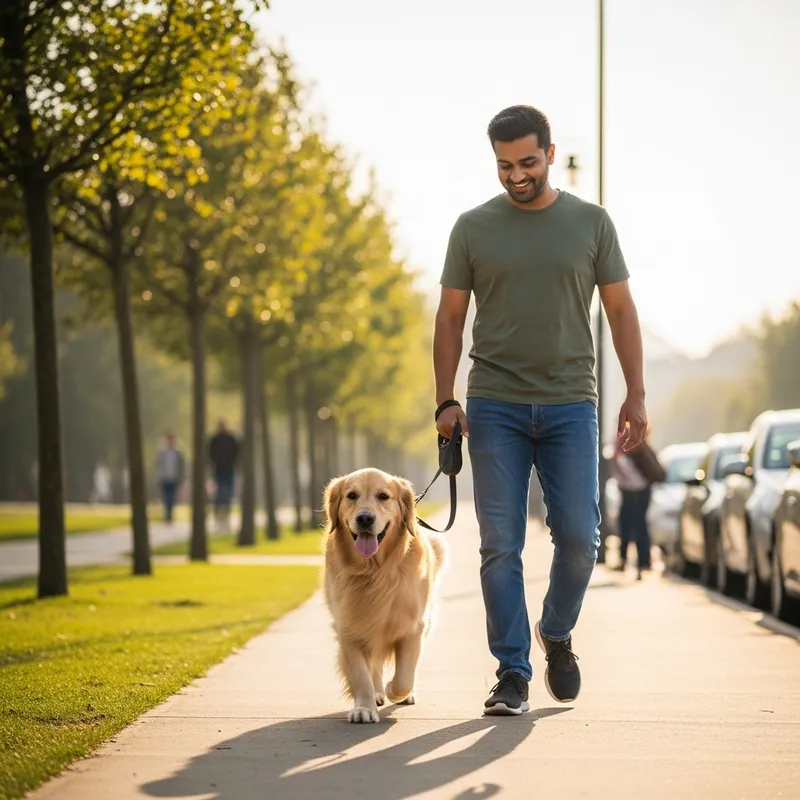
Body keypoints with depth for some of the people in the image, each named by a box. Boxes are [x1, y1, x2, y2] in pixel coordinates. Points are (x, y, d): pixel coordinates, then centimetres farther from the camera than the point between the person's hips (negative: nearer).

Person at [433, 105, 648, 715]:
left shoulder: (591, 223, 7)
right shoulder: (474, 228, 6)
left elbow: (621, 309, 9)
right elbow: (451, 317, 9)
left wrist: (636, 395, 1)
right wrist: (446, 400, 0)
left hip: (570, 405, 0)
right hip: (495, 407, 0)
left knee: (578, 538, -4)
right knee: (500, 545, -3)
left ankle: (557, 634, 23)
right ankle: (513, 673, 4)